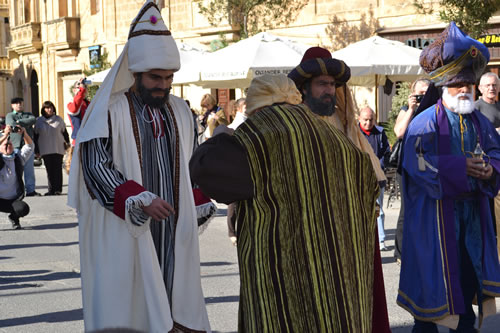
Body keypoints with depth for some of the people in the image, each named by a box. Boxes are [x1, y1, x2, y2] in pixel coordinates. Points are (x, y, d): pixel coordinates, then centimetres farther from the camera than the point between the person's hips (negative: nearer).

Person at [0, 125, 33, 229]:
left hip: (13, 200, 3)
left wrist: (24, 133, -15)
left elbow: (30, 147, 0)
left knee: (24, 208, -26)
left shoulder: (18, 158, 8)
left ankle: (14, 217, 10)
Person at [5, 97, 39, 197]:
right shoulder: (10, 115, 12)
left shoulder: (28, 114, 20)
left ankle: (30, 190, 5)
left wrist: (19, 122, -7)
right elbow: (11, 124, -9)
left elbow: (33, 120, -3)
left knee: (29, 169, 3)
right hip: (15, 146, -3)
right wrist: (25, 125, -9)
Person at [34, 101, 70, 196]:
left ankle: (58, 189, -4)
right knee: (49, 170, -1)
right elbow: (36, 135, 12)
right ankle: (51, 190, 1)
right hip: (45, 150, 1)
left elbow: (65, 133, 14)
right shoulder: (39, 121, 8)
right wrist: (36, 150, 9)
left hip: (58, 149, -1)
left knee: (58, 169, -5)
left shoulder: (59, 119, 7)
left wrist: (67, 143, 8)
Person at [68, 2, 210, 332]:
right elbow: (96, 167, -13)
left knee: (173, 303, 4)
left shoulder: (180, 112, 11)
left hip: (172, 230, 5)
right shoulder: (110, 112, -6)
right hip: (124, 231, -5)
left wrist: (194, 212, 12)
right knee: (129, 305, -2)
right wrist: (141, 200, -22)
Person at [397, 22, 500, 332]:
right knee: (433, 274, 1)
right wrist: (461, 167, -24)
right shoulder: (425, 123, -9)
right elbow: (418, 163, -19)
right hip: (435, 214, -6)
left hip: (472, 211, 6)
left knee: (469, 270, 11)